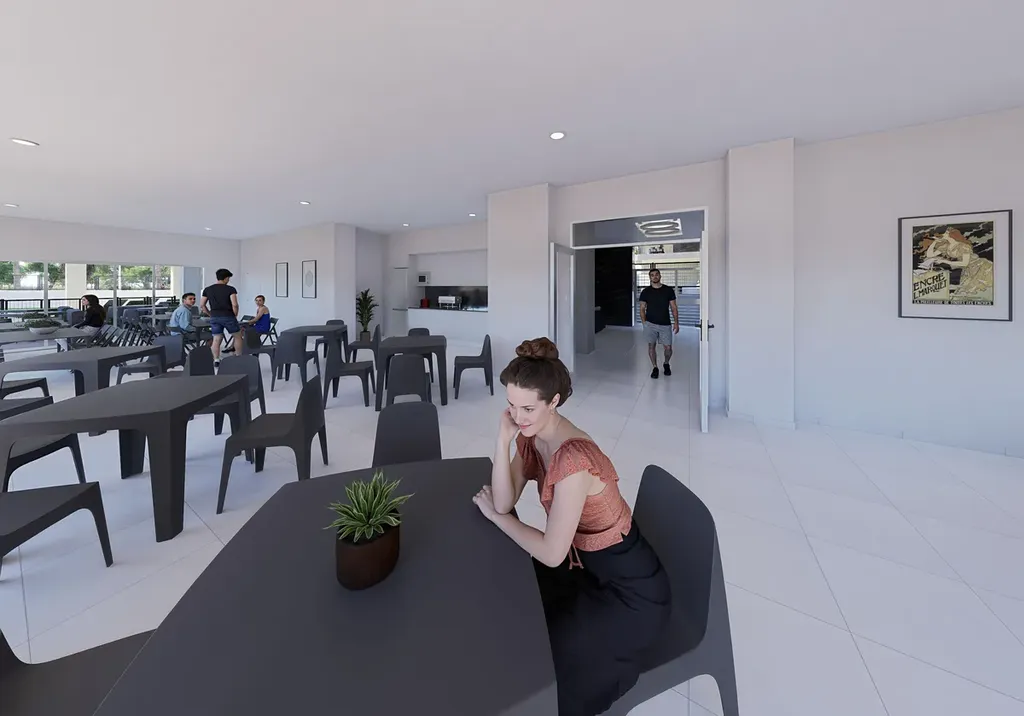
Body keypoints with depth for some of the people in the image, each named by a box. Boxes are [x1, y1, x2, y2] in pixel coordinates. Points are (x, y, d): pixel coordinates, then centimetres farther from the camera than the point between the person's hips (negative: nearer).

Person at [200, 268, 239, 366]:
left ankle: (216, 360, 6)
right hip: (228, 316, -4)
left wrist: (211, 315, 16)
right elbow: (234, 305, -17)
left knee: (216, 339, 7)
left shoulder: (207, 289, 7)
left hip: (215, 318, 4)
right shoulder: (230, 289, -7)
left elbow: (202, 305, 8)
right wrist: (235, 315, -2)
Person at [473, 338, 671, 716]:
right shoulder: (532, 435, -9)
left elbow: (551, 554, -29)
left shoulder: (573, 458, -35)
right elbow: (505, 502, -10)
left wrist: (492, 514, -16)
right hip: (584, 565, 8)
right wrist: (502, 441, -22)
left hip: (630, 591, -7)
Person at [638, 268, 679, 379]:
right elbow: (642, 308, 3)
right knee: (651, 345, 3)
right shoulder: (645, 292, 2)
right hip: (650, 324, 0)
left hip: (665, 324, 0)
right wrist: (644, 322, -9)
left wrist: (676, 322, -2)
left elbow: (674, 307, 5)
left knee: (668, 347, 1)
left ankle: (666, 364, 30)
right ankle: (654, 367, 19)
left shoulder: (669, 290, 3)